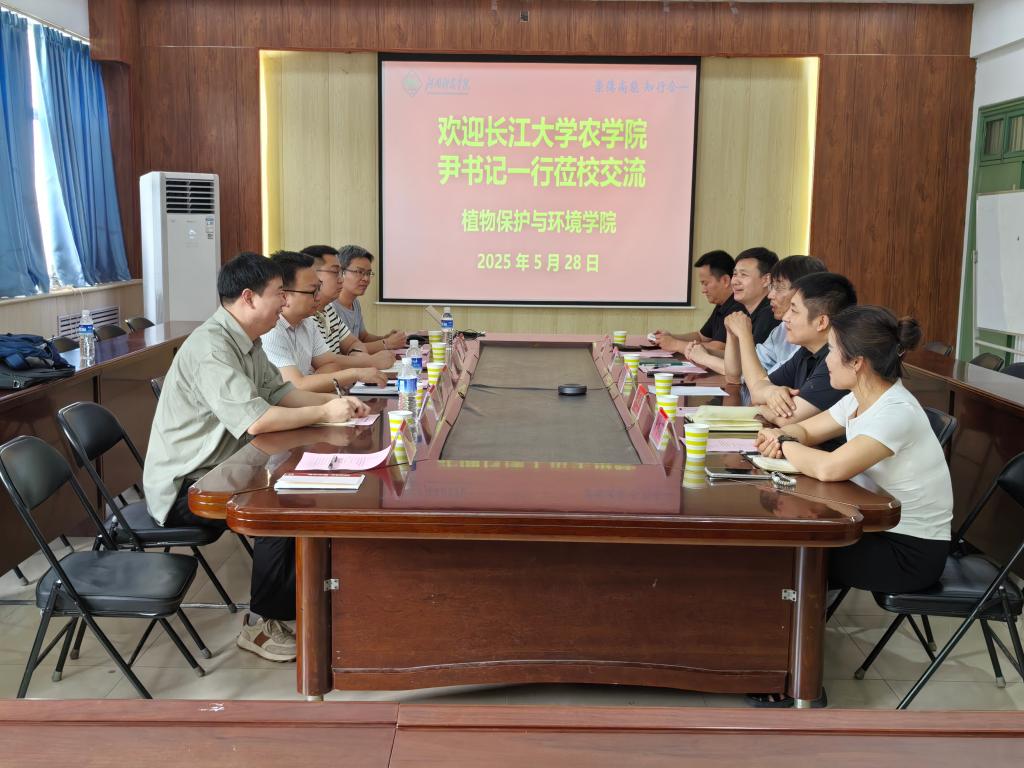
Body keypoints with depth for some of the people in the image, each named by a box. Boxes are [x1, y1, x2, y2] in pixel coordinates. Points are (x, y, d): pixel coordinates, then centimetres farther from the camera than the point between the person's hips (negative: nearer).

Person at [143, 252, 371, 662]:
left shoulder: (246, 341, 6)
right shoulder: (210, 347, -25)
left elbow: (279, 391, 13)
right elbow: (255, 420, -33)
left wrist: (334, 401, -3)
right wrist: (324, 413, -21)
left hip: (217, 471, 10)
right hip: (182, 487, -10)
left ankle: (292, 605, 10)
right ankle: (261, 625, -6)